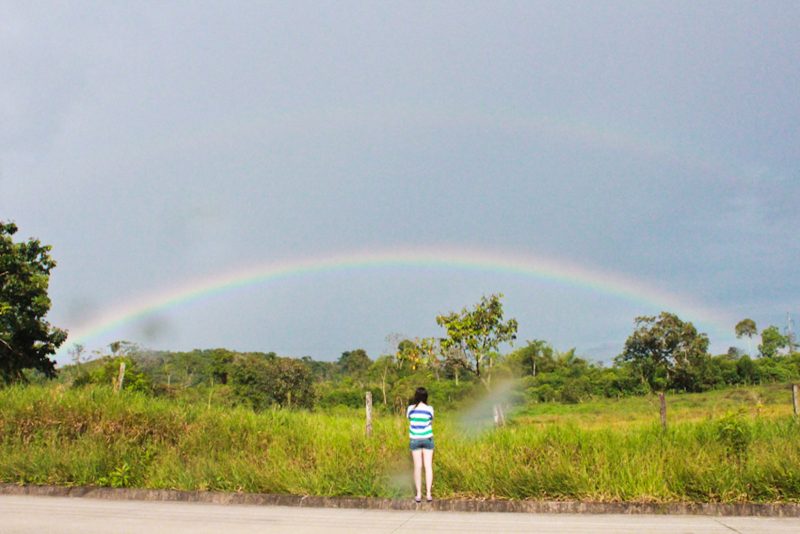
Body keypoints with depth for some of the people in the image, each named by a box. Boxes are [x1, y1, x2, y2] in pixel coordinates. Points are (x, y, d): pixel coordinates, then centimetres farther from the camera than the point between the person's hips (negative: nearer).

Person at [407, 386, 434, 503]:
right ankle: (428, 494, 2)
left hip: (415, 440, 1)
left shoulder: (410, 409, -8)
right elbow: (431, 422, 3)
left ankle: (419, 494, 7)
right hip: (427, 439, -1)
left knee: (418, 467, 5)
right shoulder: (429, 409, -10)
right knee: (428, 466, 4)